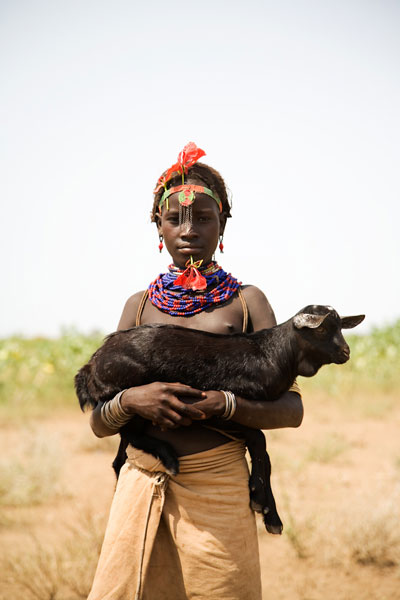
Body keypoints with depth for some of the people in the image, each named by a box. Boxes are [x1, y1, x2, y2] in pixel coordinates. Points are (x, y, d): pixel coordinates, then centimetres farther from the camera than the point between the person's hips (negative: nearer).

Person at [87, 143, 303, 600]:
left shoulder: (245, 302, 4)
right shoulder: (140, 305, 11)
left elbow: (292, 408, -2)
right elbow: (98, 421, 9)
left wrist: (222, 404, -19)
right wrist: (130, 400, -14)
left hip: (216, 486, -2)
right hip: (140, 487, 2)